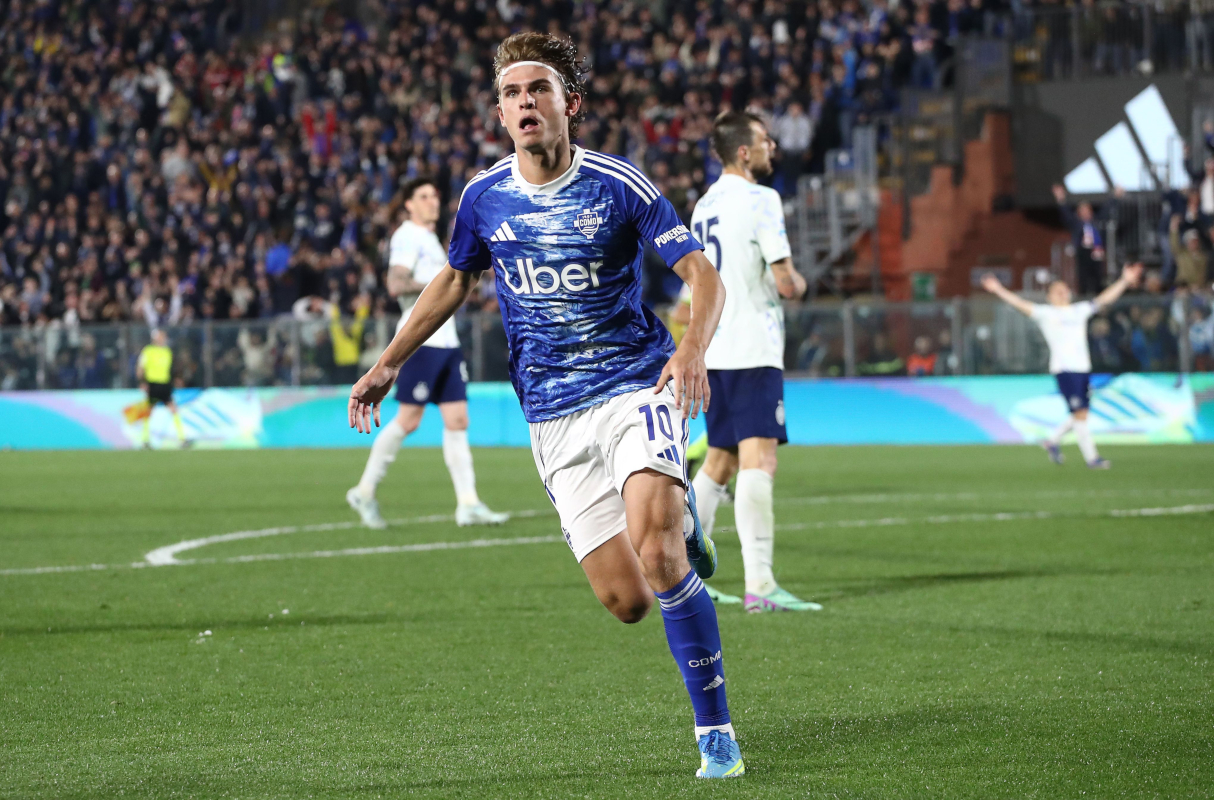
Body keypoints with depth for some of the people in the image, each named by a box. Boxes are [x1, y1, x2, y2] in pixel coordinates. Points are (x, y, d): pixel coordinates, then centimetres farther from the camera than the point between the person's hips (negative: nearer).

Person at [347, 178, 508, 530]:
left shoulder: (429, 239, 22)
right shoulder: (407, 237, -7)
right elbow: (395, 285, -21)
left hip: (446, 340, 9)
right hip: (421, 340, -9)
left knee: (457, 421, 0)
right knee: (408, 420, -7)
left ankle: (468, 504, -4)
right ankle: (365, 491, 5)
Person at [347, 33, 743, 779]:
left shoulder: (619, 184, -7)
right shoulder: (485, 198, 4)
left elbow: (703, 274, -7)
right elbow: (454, 281, 23)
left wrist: (693, 348, -26)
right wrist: (389, 363, 16)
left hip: (637, 387, -3)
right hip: (555, 419, 3)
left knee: (653, 544, -28)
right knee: (627, 601, -5)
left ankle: (716, 733, -14)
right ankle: (680, 527, 33)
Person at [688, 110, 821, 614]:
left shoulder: (704, 205, 16)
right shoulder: (760, 200, -10)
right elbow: (786, 284, -13)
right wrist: (798, 284, 9)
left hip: (715, 350, 9)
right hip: (753, 351, -9)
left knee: (719, 463, 18)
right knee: (759, 461, -15)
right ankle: (759, 584, -25)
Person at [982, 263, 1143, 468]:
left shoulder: (1080, 310, 18)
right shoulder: (1045, 313, 4)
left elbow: (1105, 298, 21)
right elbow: (1021, 304, -4)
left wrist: (1125, 281, 17)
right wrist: (998, 290, -15)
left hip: (1083, 368, 6)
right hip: (1063, 368, -6)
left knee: (1080, 415, 7)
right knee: (1079, 413, -9)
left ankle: (1053, 441, 28)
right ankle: (1091, 457, -6)